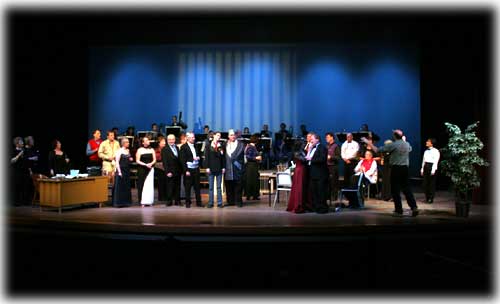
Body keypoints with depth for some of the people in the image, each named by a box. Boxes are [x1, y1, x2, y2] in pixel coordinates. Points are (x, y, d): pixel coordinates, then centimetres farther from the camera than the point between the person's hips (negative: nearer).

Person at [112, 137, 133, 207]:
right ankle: (119, 202, 3)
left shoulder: (128, 150, 11)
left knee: (127, 186, 10)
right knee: (120, 186, -3)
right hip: (121, 170, -7)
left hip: (127, 170, 7)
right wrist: (119, 171, -18)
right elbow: (117, 162, -13)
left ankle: (125, 201, 17)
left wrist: (131, 159, 2)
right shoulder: (119, 151, -9)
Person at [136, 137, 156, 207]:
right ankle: (142, 201, -1)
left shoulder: (151, 150, 11)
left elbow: (154, 159, 10)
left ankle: (149, 201, 5)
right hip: (142, 169, -3)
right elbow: (137, 161, -3)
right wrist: (145, 164, -14)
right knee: (142, 185, -4)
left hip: (150, 169, 3)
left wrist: (151, 164, -9)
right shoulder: (139, 150, 1)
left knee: (150, 185, 0)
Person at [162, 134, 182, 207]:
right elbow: (165, 162, -8)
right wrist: (167, 172, -15)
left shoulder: (177, 148, 15)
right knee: (170, 187, -2)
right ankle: (169, 201, 7)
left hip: (178, 171, 5)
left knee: (177, 187, 9)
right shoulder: (164, 149, -3)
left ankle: (177, 201, 16)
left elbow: (179, 159, 14)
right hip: (170, 172, -5)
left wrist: (181, 169, 6)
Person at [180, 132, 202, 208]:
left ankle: (198, 202, 14)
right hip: (188, 169, -5)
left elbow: (199, 155, 23)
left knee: (197, 186, 8)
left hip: (196, 169, 5)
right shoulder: (183, 147, -4)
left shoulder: (196, 146, 14)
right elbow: (183, 160, -8)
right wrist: (186, 171, -14)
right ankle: (188, 202, 12)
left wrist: (198, 158, -2)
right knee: (188, 187, 2)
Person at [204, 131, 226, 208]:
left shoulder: (221, 147, 9)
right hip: (211, 169, -2)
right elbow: (206, 157, -1)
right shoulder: (209, 146, 3)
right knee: (211, 187, 3)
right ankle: (210, 203, 8)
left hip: (219, 169, 2)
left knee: (219, 187, 5)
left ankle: (219, 202, 8)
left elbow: (223, 158, 7)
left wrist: (223, 167, -1)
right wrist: (207, 167, -8)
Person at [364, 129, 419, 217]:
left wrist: (369, 143, 2)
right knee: (406, 189, 12)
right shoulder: (407, 144, 6)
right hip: (405, 168, 6)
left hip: (396, 168, -6)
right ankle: (414, 207, 5)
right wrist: (404, 140, 39)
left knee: (395, 190, 2)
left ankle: (399, 210, 5)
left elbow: (377, 150, -10)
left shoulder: (393, 145, -11)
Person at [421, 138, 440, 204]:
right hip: (426, 167, 7)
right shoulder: (426, 151, 16)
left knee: (432, 183, -2)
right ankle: (427, 198, 14)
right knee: (425, 183, 6)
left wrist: (433, 170, -17)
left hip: (431, 166, -7)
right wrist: (422, 169, 13)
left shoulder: (436, 151, -5)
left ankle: (431, 199, 5)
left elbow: (435, 161, -11)